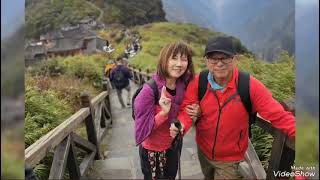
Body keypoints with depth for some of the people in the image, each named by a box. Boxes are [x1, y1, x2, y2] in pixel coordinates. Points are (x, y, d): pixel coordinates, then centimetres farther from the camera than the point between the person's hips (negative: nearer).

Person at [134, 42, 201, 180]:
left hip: (175, 145, 5)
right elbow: (142, 127, -24)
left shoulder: (184, 86, -11)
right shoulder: (150, 90, -28)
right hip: (152, 150, -5)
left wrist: (196, 113, -15)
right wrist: (163, 113, -38)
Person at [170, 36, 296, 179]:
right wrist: (180, 125, -37)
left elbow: (278, 115, -23)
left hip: (231, 158, -3)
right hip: (203, 150, 4)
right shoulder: (198, 83, -18)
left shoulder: (250, 85, -24)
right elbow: (186, 110, -16)